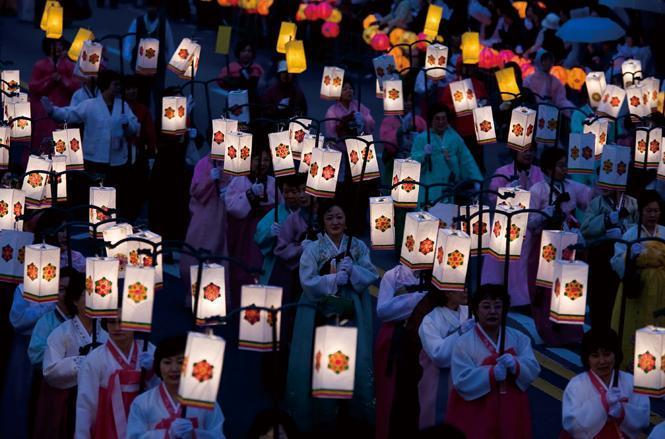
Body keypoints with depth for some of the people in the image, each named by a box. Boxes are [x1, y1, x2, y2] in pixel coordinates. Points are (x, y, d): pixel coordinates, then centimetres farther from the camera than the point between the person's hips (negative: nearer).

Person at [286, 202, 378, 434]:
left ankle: (355, 418, 11)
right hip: (322, 313, -2)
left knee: (356, 364, 0)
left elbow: (371, 276, -1)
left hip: (352, 314, 2)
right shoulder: (312, 249, -3)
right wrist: (334, 278, -19)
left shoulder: (358, 246, 6)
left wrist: (353, 270, -17)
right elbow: (308, 283, -12)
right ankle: (322, 419, 8)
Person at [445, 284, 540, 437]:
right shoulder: (464, 343, -8)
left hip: (511, 413, 4)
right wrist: (492, 374, -26)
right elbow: (462, 381, -14)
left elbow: (533, 370, -3)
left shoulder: (519, 338, 5)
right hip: (476, 416, -4)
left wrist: (516, 366, -23)